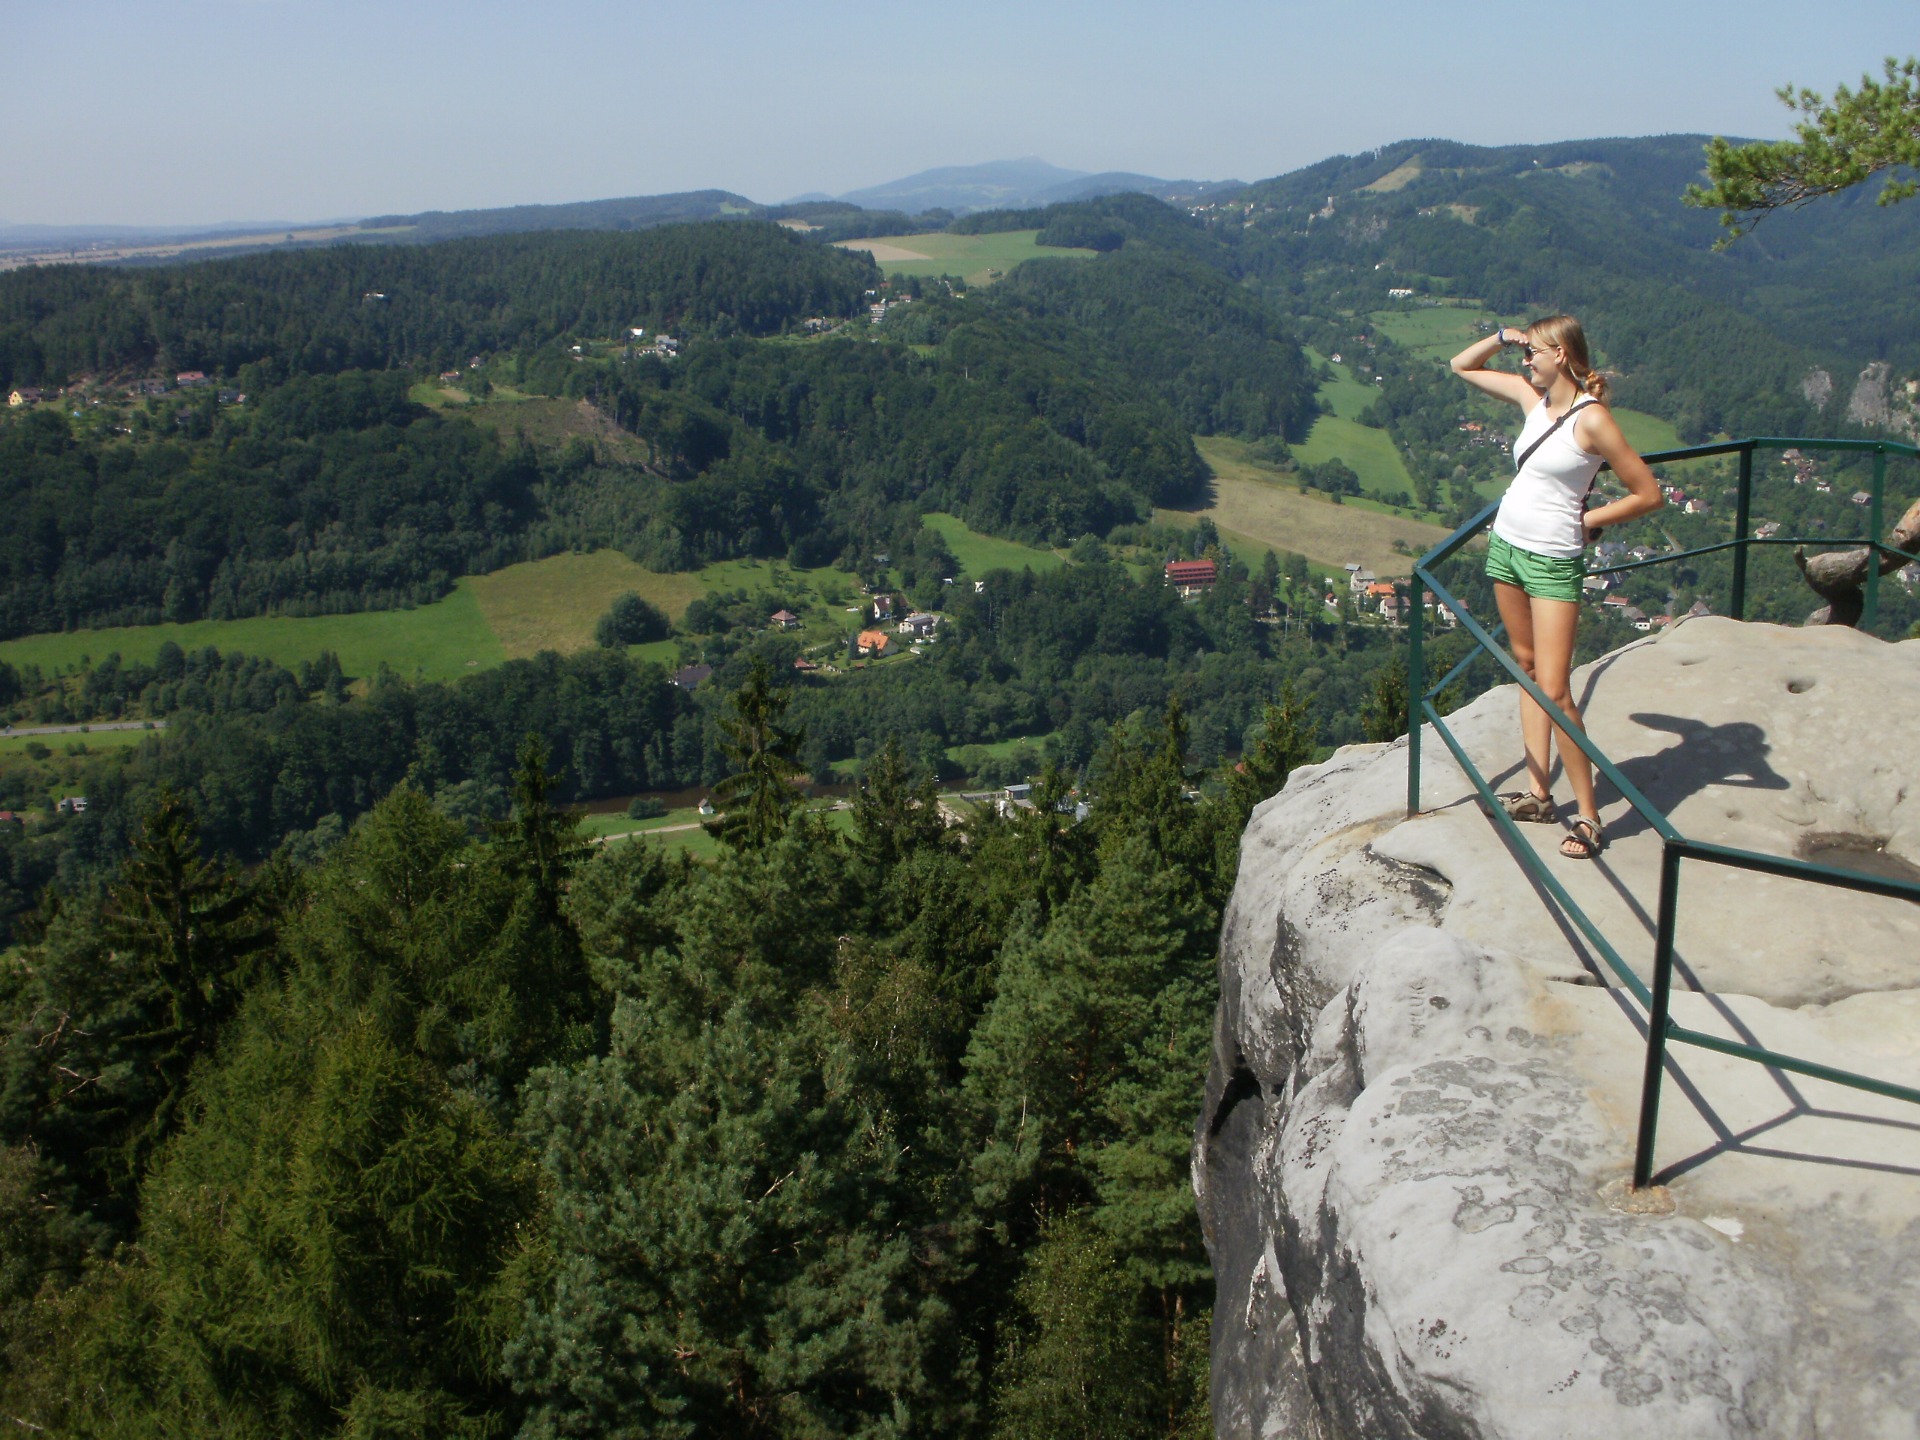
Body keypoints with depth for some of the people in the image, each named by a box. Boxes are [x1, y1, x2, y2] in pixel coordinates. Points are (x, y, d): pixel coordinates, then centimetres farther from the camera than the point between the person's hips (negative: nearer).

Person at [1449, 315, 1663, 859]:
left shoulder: (1591, 418, -15)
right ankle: (1538, 795, 20)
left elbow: (1648, 494, -12)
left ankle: (1587, 816, 1)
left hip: (1553, 562, -8)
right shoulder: (1534, 396, 5)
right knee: (1527, 668, 12)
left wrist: (1584, 520, -6)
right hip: (1506, 546, 8)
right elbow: (1462, 366, 19)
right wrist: (1503, 336, 3)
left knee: (1553, 688, -9)